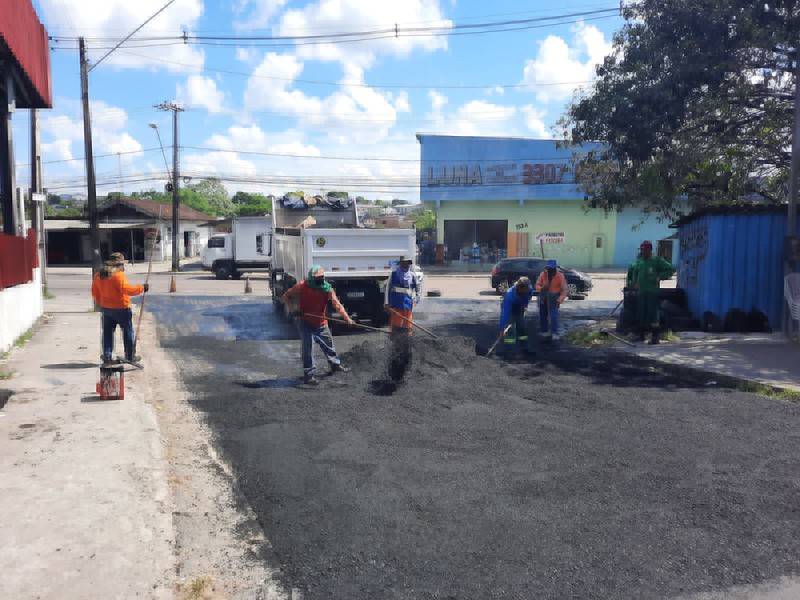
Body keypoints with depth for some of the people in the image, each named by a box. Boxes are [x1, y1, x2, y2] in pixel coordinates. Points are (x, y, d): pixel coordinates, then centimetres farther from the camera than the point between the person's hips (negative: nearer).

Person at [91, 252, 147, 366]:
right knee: (128, 332, 7)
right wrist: (142, 288, -25)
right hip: (121, 309, -7)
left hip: (106, 308, 7)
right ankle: (130, 356, 14)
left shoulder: (98, 275, 5)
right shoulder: (118, 275, -21)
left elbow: (95, 292, 13)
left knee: (108, 332, 14)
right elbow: (126, 289, -32)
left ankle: (107, 357, 16)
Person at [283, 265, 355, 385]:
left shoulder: (328, 289, -12)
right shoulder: (301, 286, -15)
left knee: (328, 344, 18)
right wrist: (293, 309, -17)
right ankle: (309, 374, 5)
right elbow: (286, 296, -2)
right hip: (305, 322, -3)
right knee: (308, 348, -5)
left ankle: (336, 364, 41)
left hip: (321, 323, 3)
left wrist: (347, 318, -34)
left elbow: (337, 305, -22)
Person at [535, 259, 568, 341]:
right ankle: (545, 331, 25)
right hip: (543, 298, 4)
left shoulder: (560, 276, -12)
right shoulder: (543, 274, -5)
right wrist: (541, 288, -24)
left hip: (553, 299, -3)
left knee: (553, 316, -15)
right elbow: (537, 285, 0)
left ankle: (554, 333, -14)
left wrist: (560, 299, -28)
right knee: (543, 315, 10)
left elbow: (564, 289, -13)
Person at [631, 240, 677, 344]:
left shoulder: (656, 260, -4)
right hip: (640, 292, 6)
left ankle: (655, 336, -3)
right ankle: (641, 334, 23)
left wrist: (660, 277, -10)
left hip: (652, 292, -6)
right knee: (641, 313, 10)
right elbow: (635, 272, 28)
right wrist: (634, 283, 13)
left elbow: (671, 269, -4)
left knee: (653, 313, -6)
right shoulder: (640, 260, 14)